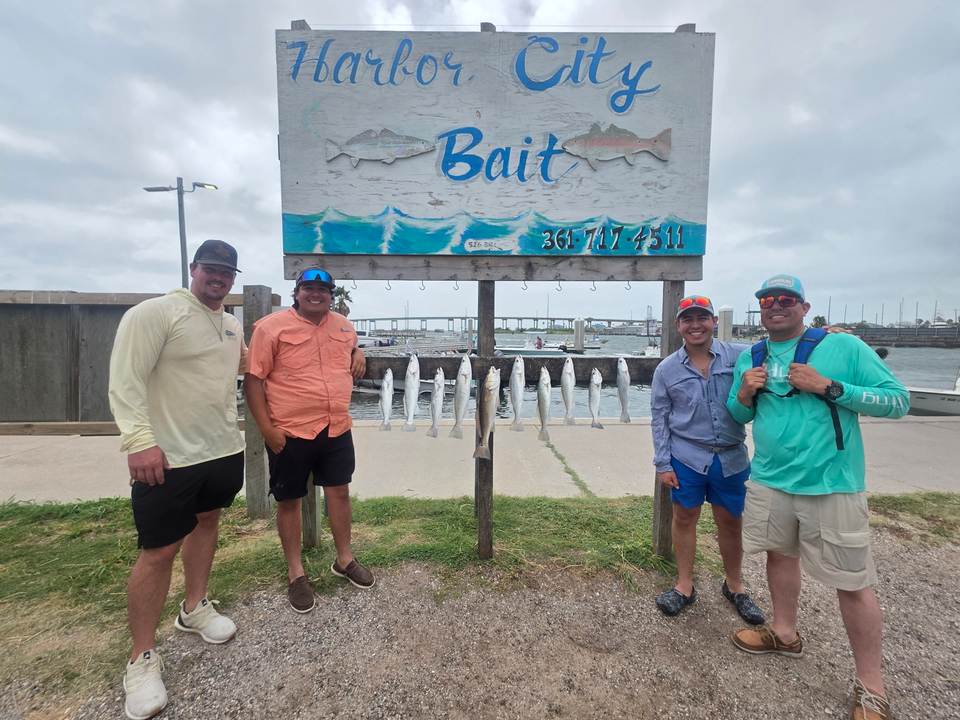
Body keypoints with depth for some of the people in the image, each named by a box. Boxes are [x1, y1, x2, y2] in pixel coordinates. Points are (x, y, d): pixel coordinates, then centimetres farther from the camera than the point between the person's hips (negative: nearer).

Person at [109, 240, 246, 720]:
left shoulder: (233, 326, 10)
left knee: (207, 521, 20)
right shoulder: (154, 313, -12)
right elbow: (125, 380, -18)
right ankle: (142, 658, 20)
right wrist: (140, 440, -26)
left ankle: (194, 608, 42)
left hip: (224, 449, 7)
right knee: (159, 551, 1)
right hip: (169, 457, -7)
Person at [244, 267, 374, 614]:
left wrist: (358, 354, 3)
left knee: (339, 492, 14)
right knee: (290, 501, 10)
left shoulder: (343, 325, 7)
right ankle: (296, 573, 30)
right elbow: (253, 379, -9)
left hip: (337, 429, 5)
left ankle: (345, 559, 35)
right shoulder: (271, 327, -9)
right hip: (290, 433, -4)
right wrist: (266, 428, -13)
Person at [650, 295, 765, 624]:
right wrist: (663, 464, -1)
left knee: (730, 521, 14)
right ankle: (685, 585, 30)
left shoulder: (740, 356, -3)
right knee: (684, 517, 10)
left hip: (731, 458, 0)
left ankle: (734, 584, 38)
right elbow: (659, 418, 2)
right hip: (687, 457, 0)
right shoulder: (667, 369, -1)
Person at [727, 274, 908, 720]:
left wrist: (829, 387, -21)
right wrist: (744, 393, -8)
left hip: (832, 485, -4)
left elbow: (898, 401, -9)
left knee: (853, 582, 3)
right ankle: (785, 633, 41)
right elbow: (738, 415, 14)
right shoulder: (749, 358, 7)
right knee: (780, 553, 19)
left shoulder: (843, 346, -7)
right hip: (770, 480, 5)